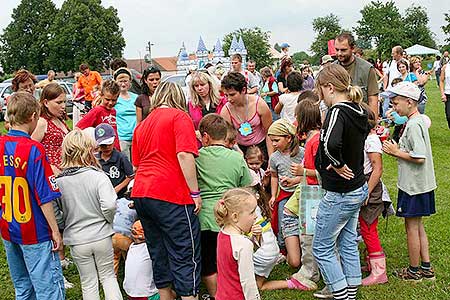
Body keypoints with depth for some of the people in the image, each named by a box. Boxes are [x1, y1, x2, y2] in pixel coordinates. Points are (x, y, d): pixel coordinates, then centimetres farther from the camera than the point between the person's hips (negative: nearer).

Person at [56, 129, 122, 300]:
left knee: (88, 283, 15)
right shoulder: (98, 176, -14)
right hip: (101, 236, -1)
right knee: (108, 276, 18)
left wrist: (67, 227, 11)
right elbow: (109, 205, -23)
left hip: (76, 241, 2)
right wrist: (109, 221, -3)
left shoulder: (58, 181, -7)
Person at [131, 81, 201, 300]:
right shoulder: (179, 117, -2)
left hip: (141, 194, 7)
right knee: (185, 257, 0)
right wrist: (195, 192, -12)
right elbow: (184, 155, -15)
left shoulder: (142, 125, 19)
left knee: (159, 254, 16)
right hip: (171, 195, -7)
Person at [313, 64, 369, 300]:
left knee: (321, 248, 6)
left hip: (339, 194, -9)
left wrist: (338, 164, -23)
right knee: (348, 243, 19)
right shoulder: (358, 111, 4)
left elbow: (330, 144, -42)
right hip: (358, 188, 9)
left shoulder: (337, 112, -23)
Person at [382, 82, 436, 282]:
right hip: (420, 184, 10)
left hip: (413, 185, -10)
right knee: (417, 225, 18)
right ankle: (426, 268, 27)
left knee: (411, 226, 4)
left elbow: (419, 157, -27)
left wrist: (396, 152, -16)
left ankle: (414, 271, 17)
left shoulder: (413, 125, -21)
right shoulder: (420, 120, 10)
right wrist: (397, 149, 5)